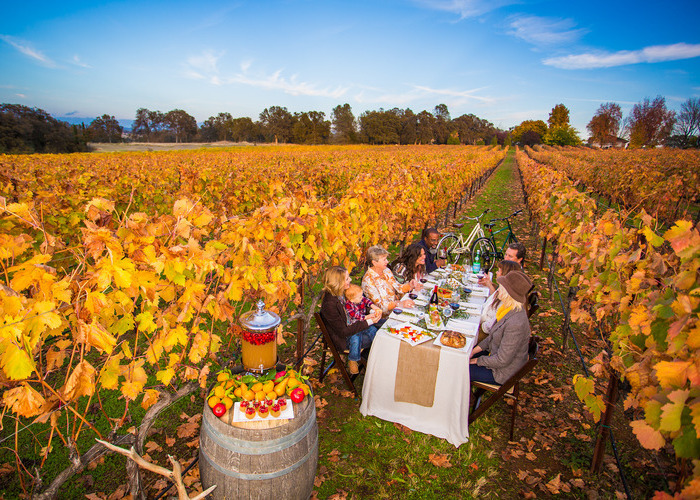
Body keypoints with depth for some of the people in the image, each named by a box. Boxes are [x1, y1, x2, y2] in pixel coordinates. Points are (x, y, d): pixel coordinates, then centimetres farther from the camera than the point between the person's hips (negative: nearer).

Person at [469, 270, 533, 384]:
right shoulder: (508, 308, -5)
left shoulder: (516, 324, -35)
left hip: (503, 372, -9)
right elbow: (493, 336, 9)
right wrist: (475, 350, 3)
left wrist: (477, 360, -14)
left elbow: (502, 360, -27)